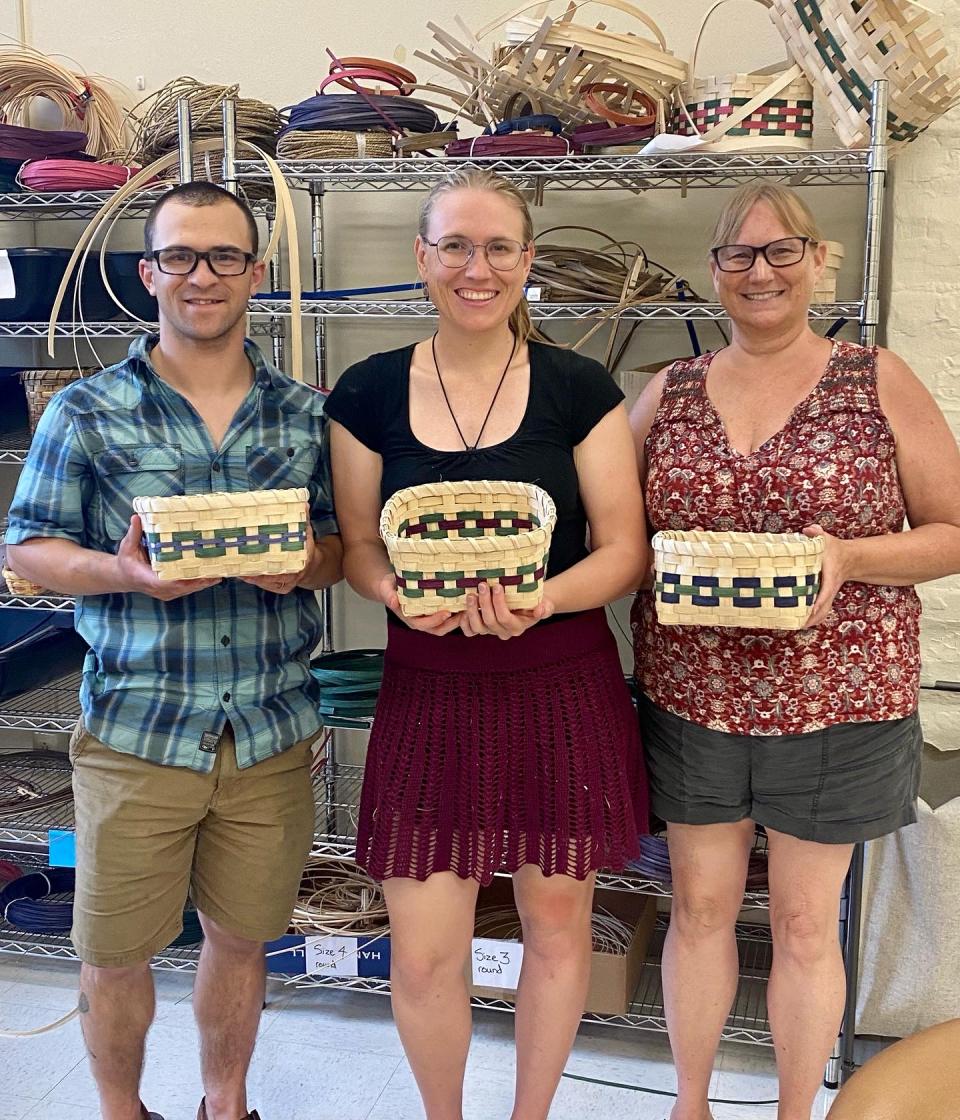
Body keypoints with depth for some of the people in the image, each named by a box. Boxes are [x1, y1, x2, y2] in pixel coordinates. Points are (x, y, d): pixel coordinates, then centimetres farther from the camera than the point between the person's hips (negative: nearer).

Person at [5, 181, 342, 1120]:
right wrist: (123, 573, -19)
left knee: (240, 936, 17)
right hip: (134, 732, -1)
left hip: (273, 733, 2)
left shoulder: (307, 415, 6)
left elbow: (342, 545, 10)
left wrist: (306, 564, -13)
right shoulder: (84, 413, -1)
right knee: (114, 951, 11)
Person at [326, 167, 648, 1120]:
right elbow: (357, 543, 6)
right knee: (422, 958, 3)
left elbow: (624, 547, -3)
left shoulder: (579, 389, -3)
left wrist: (542, 598, -23)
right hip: (428, 694, 1)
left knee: (556, 927, 13)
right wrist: (398, 592, -16)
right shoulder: (368, 393, 1)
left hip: (563, 691, 0)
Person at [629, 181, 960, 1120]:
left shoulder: (878, 382, -2)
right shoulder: (666, 393, 5)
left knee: (806, 924, 11)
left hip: (835, 703, -2)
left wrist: (849, 558, -19)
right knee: (700, 907, 14)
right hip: (691, 697, 2)